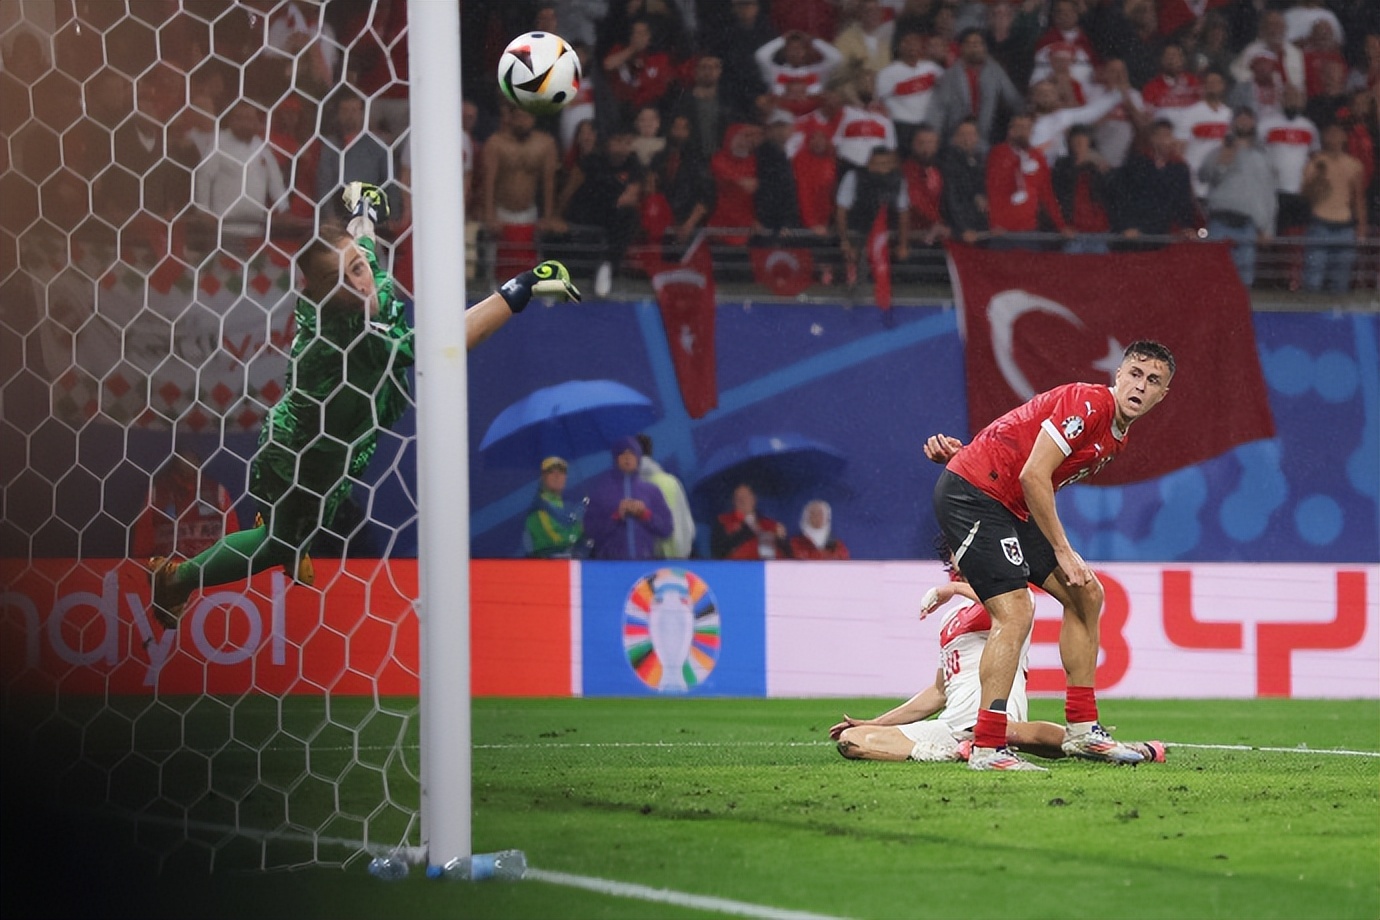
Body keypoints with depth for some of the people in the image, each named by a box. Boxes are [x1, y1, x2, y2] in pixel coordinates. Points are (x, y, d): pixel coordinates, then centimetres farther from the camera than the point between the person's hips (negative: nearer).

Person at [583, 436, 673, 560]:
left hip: (645, 560, 1)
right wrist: (616, 516, -12)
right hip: (610, 560, -1)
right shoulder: (600, 488, 8)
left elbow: (666, 528, 9)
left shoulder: (651, 491, 12)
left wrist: (644, 514, -7)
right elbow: (590, 529, 1)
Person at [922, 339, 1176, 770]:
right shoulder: (1087, 403, -18)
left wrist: (966, 452, 7)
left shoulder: (1118, 438, 12)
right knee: (1015, 611, -21)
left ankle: (1081, 729, 16)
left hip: (1012, 508, 10)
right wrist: (1063, 551, -19)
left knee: (1085, 595, 11)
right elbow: (1032, 476, -23)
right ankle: (987, 748, -21)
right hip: (970, 494, -10)